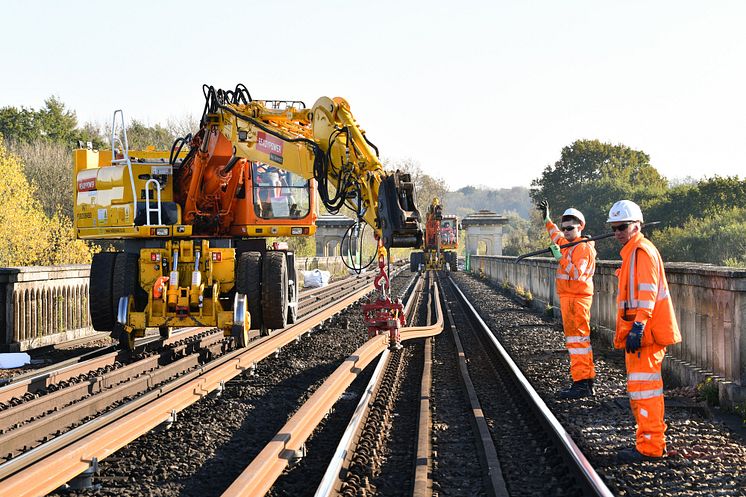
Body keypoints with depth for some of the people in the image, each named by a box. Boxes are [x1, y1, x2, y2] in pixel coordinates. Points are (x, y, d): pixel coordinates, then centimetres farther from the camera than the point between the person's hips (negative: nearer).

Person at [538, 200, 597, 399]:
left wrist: (560, 257, -26)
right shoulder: (567, 244, 16)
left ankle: (581, 384, -13)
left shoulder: (584, 248, -12)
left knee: (577, 339, -11)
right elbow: (556, 235, 39)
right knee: (579, 339, 12)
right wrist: (547, 218, 43)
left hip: (577, 298, -10)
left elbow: (576, 273, -24)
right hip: (568, 298, 10)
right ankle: (587, 382, 18)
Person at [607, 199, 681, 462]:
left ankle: (650, 446, -8)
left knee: (643, 386, -10)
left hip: (644, 332, -11)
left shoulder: (642, 251, -13)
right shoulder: (633, 251, 21)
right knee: (639, 387, 17)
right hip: (638, 332, 11)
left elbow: (647, 292, -22)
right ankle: (650, 441, 25)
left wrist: (638, 326, -28)